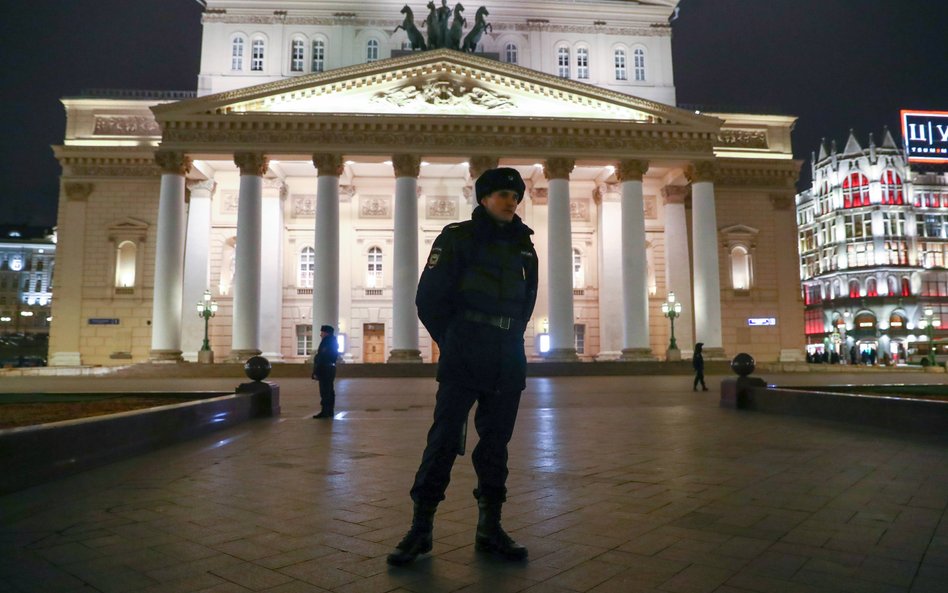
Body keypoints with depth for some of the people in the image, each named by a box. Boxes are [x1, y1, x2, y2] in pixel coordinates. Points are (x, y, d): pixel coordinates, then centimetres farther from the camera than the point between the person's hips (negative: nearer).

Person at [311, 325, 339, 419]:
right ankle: (329, 411, 19)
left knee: (325, 392, -6)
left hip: (324, 371, -10)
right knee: (329, 391, 13)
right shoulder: (333, 343, 14)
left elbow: (321, 359, -20)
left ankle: (325, 412, -4)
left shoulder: (326, 343, -17)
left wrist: (316, 372, -18)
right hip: (331, 369, 10)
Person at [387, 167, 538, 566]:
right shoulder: (457, 238, -2)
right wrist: (454, 342, 4)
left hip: (508, 363, 5)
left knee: (496, 443, 8)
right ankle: (420, 529, 6)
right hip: (462, 361, -5)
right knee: (444, 439, -5)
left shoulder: (523, 247, 13)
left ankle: (490, 529, 18)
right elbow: (429, 300, -3)